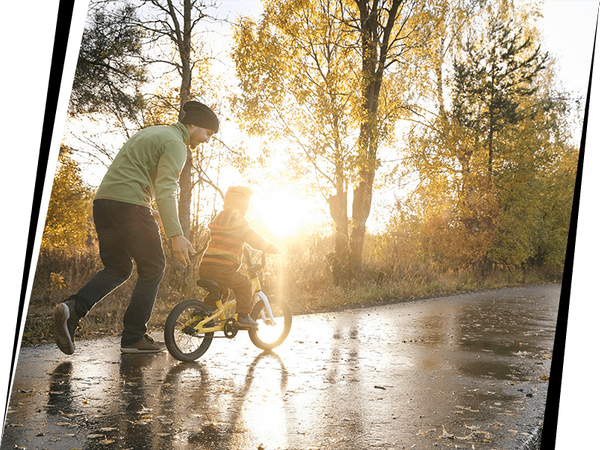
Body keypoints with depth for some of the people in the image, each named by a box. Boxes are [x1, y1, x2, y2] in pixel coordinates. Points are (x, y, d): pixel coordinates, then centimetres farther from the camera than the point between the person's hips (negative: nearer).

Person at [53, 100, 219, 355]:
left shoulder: (149, 134, 25)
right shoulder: (174, 143, -5)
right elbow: (165, 190, -19)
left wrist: (151, 212, 33)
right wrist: (176, 234, -26)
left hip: (102, 201, 9)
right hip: (129, 204, -9)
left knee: (118, 269, 15)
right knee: (152, 269, 4)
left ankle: (73, 308, -6)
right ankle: (133, 337, 6)